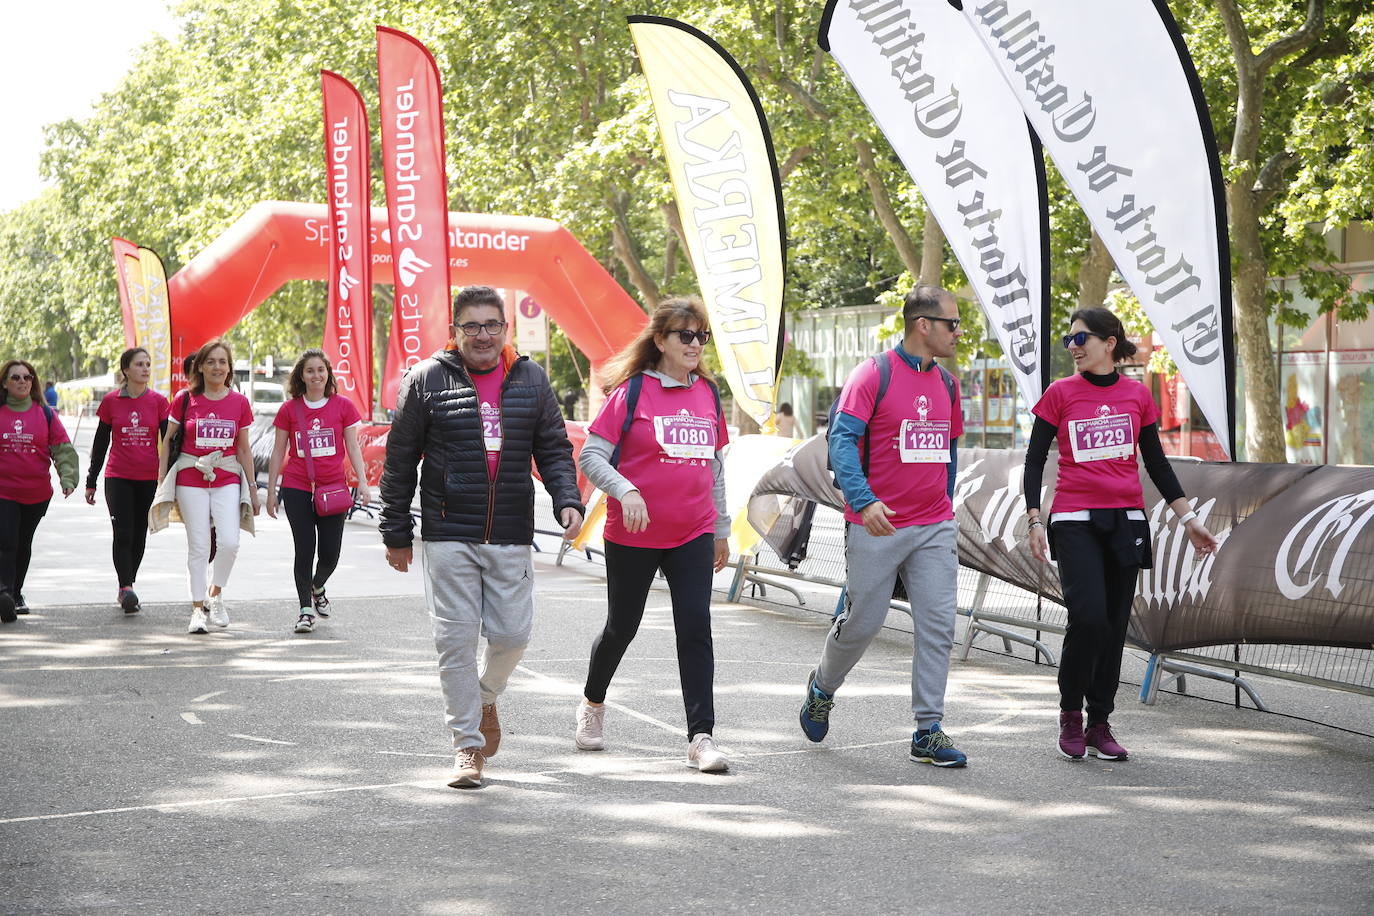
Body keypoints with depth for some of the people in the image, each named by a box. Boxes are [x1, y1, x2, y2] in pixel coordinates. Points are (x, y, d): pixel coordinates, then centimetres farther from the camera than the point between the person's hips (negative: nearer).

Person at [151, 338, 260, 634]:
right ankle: (198, 608, 8)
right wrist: (161, 483, 1)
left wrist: (252, 489, 11)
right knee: (199, 547, -3)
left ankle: (215, 595, 11)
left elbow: (243, 450, 11)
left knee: (229, 542, -13)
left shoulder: (239, 403, 5)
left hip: (227, 479, 1)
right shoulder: (184, 400, 0)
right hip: (191, 479, -1)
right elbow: (167, 441, 5)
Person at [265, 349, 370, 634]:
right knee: (305, 549, -4)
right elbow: (278, 452, 8)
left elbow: (353, 447, 5)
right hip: (297, 489, 0)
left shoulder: (343, 406, 3)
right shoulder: (289, 409, 4)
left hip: (333, 487, 1)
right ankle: (305, 609, 7)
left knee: (330, 553, 0)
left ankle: (317, 588, 32)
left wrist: (362, 482, -4)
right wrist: (271, 491, 7)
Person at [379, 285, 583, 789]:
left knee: (512, 634, 1)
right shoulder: (427, 380, 1)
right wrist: (396, 532, 5)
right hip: (448, 537, -2)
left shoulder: (530, 380, 8)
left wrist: (567, 500, -6)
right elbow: (400, 460, 5)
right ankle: (467, 745, 6)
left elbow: (554, 449, 12)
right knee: (456, 640, -3)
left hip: (511, 538, 2)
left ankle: (485, 697, 33)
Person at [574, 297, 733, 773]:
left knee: (695, 627, -9)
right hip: (633, 536, -3)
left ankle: (701, 737, -9)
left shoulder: (708, 393, 8)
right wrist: (625, 490, -25)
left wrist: (722, 529, 19)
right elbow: (591, 456, -9)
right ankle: (593, 703, 38)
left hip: (693, 536, 3)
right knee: (622, 626, 11)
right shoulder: (632, 392, -7)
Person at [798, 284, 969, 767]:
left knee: (937, 626, -3)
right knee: (863, 622, 5)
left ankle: (928, 732, 2)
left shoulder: (946, 383, 12)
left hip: (935, 528, 5)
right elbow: (842, 440, -17)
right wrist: (864, 500, -29)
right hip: (876, 526, -5)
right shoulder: (873, 374, -9)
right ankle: (822, 688, 34)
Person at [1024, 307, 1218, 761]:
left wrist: (1188, 517, 12)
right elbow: (1034, 460, 2)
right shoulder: (1060, 394, 0)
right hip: (1075, 520, -3)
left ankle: (1099, 725, 14)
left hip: (1125, 520, 3)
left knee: (1114, 624, 4)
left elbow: (1156, 462, 14)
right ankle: (1070, 714, 2)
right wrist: (1034, 521, -6)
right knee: (1088, 616, -17)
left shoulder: (1137, 394, 7)